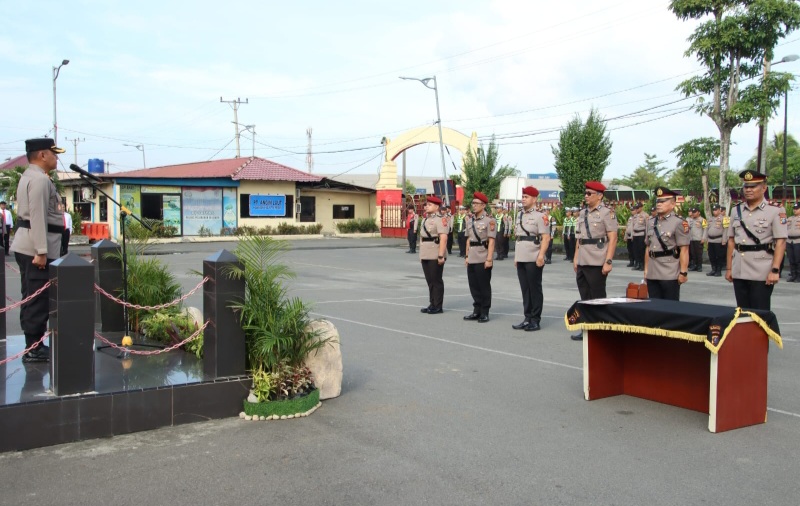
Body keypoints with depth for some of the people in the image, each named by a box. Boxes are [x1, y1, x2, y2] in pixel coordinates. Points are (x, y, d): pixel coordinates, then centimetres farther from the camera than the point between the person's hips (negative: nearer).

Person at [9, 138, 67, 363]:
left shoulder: (29, 176, 20)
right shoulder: (40, 179, -14)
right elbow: (38, 217, -22)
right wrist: (41, 251, -24)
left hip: (27, 246, 11)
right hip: (35, 247, -11)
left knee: (32, 298, 14)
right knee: (38, 298, -7)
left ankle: (34, 345, 21)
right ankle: (34, 349, -3)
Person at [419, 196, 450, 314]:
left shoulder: (441, 219, -12)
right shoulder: (425, 219, 16)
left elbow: (443, 238, -19)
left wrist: (441, 255, -24)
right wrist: (421, 254, 18)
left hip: (435, 255, -8)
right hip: (425, 255, 8)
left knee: (436, 281, -1)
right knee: (429, 280, 12)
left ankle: (438, 306, 6)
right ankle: (432, 304, 19)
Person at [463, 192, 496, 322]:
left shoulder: (489, 220, -10)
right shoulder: (469, 220, 11)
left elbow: (491, 241, -13)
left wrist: (489, 259, -17)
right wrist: (467, 256, 13)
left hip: (483, 259, -6)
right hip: (472, 258, 6)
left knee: (484, 286, 2)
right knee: (474, 285, 11)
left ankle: (485, 313, 11)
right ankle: (477, 311, 21)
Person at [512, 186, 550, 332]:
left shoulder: (539, 216, -7)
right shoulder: (519, 216, 14)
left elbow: (546, 238, -12)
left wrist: (541, 256, -20)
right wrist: (516, 256, 16)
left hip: (533, 260, -7)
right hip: (521, 259, 7)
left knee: (535, 289, 1)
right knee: (525, 290, 10)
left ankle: (535, 320, 9)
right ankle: (527, 318, 18)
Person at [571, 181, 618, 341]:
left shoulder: (607, 213, -7)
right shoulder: (583, 214, 14)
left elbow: (613, 239, -11)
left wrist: (608, 261, -17)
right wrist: (576, 258, 14)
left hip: (597, 264, -7)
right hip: (582, 263, 7)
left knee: (597, 299, 1)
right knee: (585, 298, 12)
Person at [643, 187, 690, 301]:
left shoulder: (679, 223, -7)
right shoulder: (651, 222, 13)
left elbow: (684, 250, -10)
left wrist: (683, 272, -13)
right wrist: (646, 269, 16)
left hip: (670, 275, -6)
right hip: (652, 274, 6)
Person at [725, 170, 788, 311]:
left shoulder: (775, 211, -4)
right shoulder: (736, 211, 10)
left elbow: (781, 242, -9)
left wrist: (775, 270, -16)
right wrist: (729, 268, 10)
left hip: (762, 273, -5)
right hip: (739, 271, 5)